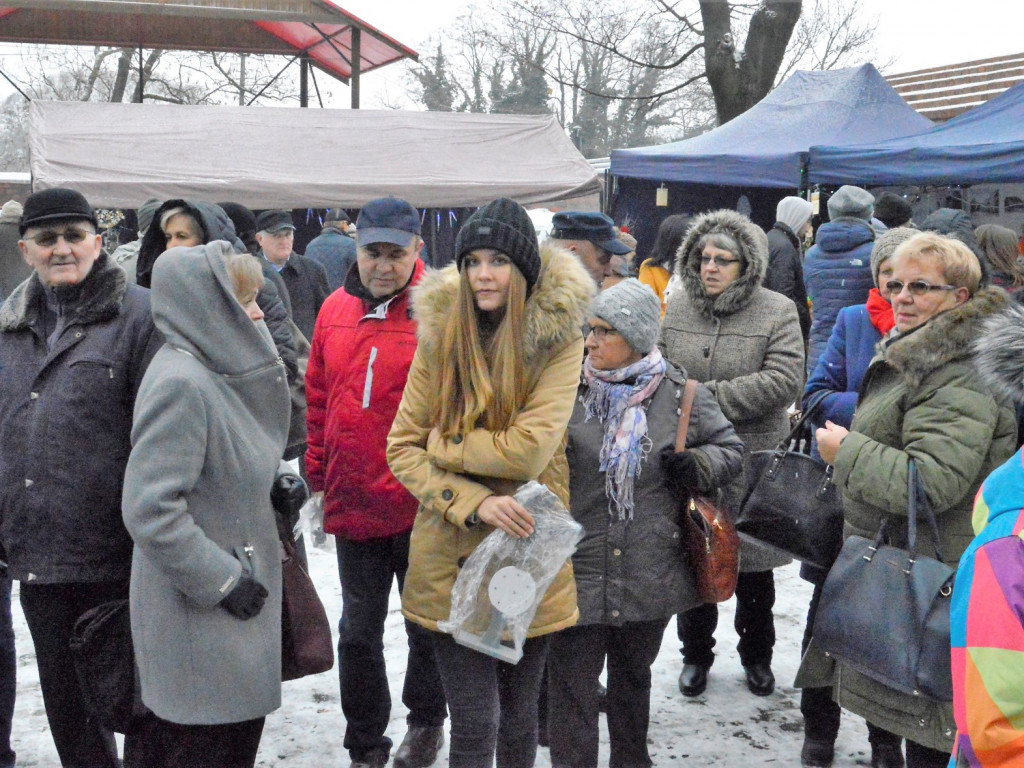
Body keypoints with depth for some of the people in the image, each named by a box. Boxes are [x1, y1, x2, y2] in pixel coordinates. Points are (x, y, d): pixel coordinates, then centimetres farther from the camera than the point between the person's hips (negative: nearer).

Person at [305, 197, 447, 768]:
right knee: (358, 631, 13)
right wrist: (317, 483, 12)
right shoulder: (336, 310, 3)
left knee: (427, 625, 15)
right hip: (353, 503, 4)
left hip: (422, 506, -3)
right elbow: (319, 403, 11)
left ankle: (427, 720, 39)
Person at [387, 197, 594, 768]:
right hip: (452, 556, 1)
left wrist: (442, 442, -8)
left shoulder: (559, 338, -8)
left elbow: (530, 450, -19)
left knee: (519, 716, 16)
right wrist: (474, 503, -16)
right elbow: (401, 448, -3)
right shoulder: (441, 333, -1)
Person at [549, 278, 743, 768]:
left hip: (651, 576, 1)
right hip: (578, 571, -1)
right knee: (571, 685, 0)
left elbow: (730, 449, 8)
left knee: (633, 677, 21)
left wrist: (697, 466, -11)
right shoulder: (571, 390, -2)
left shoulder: (680, 394, -3)